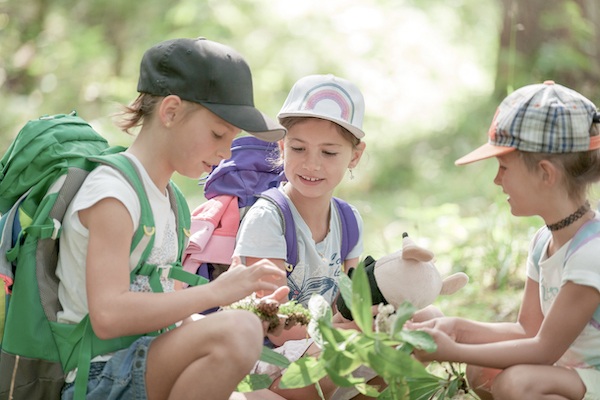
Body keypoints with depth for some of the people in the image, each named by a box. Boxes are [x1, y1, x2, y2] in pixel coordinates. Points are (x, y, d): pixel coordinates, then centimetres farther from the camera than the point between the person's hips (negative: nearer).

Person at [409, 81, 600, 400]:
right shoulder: (543, 242, 5)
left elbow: (544, 349, -21)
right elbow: (529, 330, 10)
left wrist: (452, 352, -20)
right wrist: (459, 329, -4)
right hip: (572, 369, 9)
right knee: (481, 371, 4)